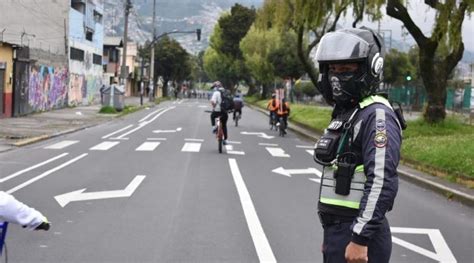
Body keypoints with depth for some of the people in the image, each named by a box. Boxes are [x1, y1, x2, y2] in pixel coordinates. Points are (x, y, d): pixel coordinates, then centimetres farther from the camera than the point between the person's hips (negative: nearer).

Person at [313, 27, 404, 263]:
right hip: (337, 230, 10)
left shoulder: (377, 115, -16)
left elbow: (382, 183, -25)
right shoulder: (344, 113, 14)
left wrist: (360, 239, -26)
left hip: (358, 234, -10)